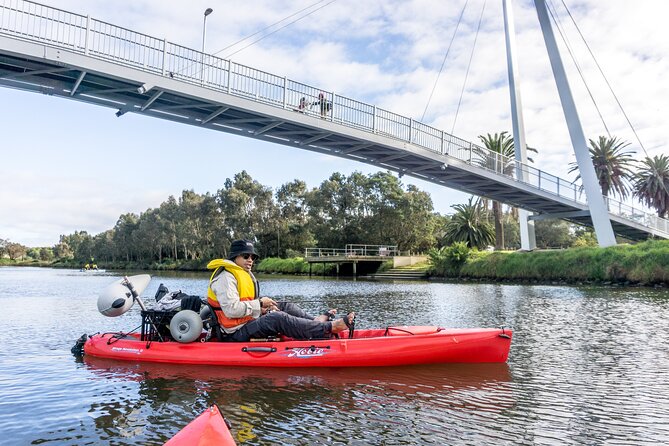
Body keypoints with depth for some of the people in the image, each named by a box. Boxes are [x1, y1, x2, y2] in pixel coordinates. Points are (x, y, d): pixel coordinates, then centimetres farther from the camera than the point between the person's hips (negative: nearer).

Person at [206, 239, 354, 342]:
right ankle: (330, 327, -28)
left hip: (248, 322, 11)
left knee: (285, 306, 6)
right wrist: (260, 304, -16)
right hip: (237, 334, -11)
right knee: (277, 318, -27)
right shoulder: (226, 277, -15)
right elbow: (231, 310, -27)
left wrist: (262, 309, 2)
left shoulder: (244, 274, 18)